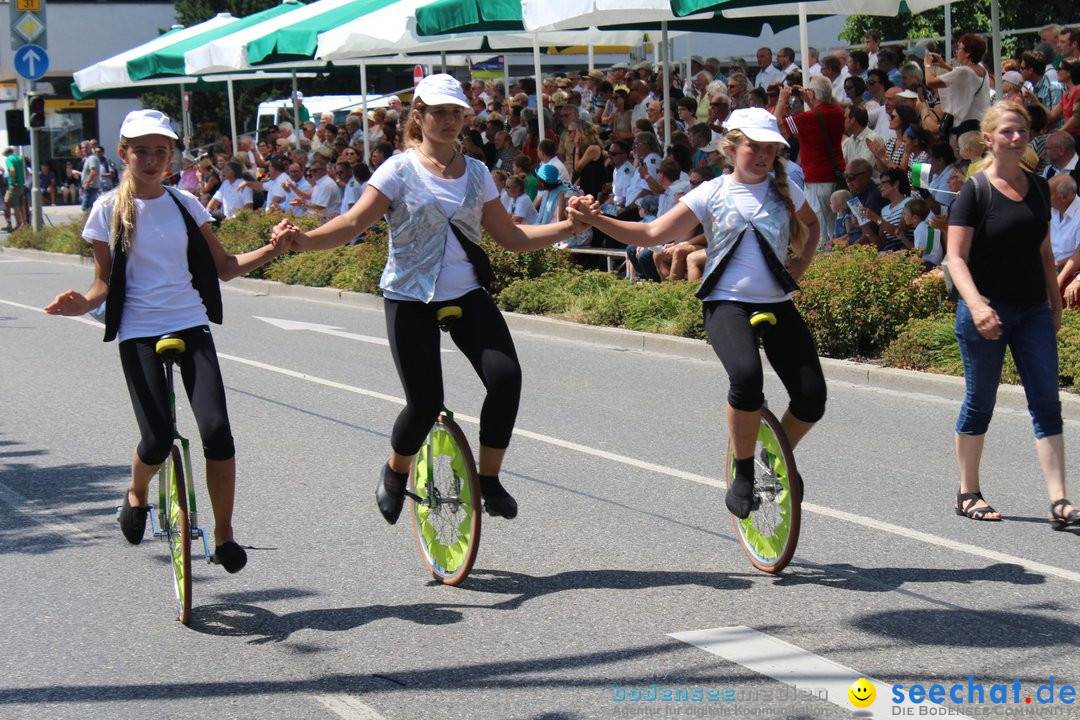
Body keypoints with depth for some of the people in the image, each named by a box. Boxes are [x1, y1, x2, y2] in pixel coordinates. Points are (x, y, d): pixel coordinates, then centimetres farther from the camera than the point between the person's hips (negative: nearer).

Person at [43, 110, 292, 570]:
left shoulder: (185, 204, 7)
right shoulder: (109, 210, 1)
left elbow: (222, 267, 12)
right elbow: (105, 282, 5)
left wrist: (270, 251, -2)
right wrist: (83, 304, -16)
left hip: (191, 325, 2)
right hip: (138, 333, -2)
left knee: (216, 430, -15)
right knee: (157, 440, -16)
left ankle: (224, 534, 1)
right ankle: (136, 495, 20)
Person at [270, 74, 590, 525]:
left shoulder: (476, 173, 8)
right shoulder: (400, 170, -5)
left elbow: (510, 236, 10)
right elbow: (355, 222, -15)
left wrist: (569, 227, -1)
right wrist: (304, 240, -32)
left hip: (466, 296, 4)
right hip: (410, 300, -4)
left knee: (505, 378, -18)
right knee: (425, 402, -12)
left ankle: (489, 480, 1)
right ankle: (395, 473, 21)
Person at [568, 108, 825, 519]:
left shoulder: (784, 189, 8)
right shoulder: (711, 194, 0)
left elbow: (811, 225, 30)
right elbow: (651, 234, -6)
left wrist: (800, 264, 11)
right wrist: (596, 220, -18)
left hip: (777, 304, 4)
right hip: (727, 303, -3)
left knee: (812, 398, -12)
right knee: (747, 377, -34)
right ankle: (744, 472, -10)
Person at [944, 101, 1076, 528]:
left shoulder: (1038, 188, 10)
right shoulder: (975, 191, -7)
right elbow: (956, 256, -13)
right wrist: (976, 304, -26)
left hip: (1033, 309, 5)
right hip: (987, 309, -5)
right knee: (980, 401, 5)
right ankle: (968, 493, 21)